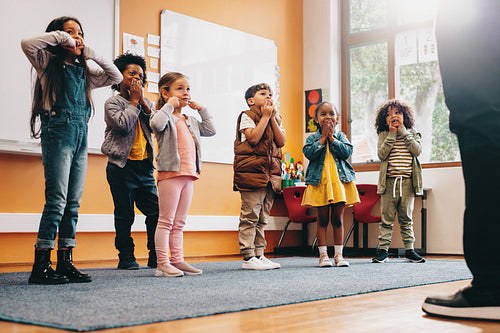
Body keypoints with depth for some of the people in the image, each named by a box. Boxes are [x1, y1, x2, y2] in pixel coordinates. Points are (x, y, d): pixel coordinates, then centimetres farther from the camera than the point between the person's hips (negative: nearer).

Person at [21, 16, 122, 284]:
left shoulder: (84, 72, 20)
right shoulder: (48, 64, 4)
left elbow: (116, 77, 25)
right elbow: (27, 44, -14)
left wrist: (93, 55, 15)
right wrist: (58, 36, -5)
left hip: (80, 134, 6)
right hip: (58, 131, -6)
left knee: (73, 202, 4)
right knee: (57, 199, -12)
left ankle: (65, 263, 9)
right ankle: (41, 266, -9)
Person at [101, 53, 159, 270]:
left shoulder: (146, 104, 17)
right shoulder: (113, 102, 2)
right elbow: (124, 124, -16)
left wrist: (142, 101, -5)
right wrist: (134, 100, -7)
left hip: (145, 166, 5)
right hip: (122, 166, -5)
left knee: (155, 212, 2)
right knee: (125, 215, 0)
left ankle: (155, 257, 11)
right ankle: (126, 257, 10)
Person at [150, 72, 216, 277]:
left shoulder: (190, 121, 22)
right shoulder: (164, 116, -1)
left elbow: (210, 130, 24)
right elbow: (156, 124, -24)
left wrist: (202, 110, 18)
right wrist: (169, 105, -14)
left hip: (188, 175, 8)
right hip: (170, 174, -8)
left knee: (179, 222, 11)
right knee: (166, 220, -6)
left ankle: (177, 260, 15)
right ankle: (162, 264, -4)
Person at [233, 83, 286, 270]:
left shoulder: (275, 119, 21)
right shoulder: (247, 116, 1)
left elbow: (281, 142, 5)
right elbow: (253, 138, -15)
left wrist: (272, 117, 1)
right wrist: (265, 116, -7)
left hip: (271, 172, 7)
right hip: (251, 169, -7)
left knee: (262, 218, 9)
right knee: (250, 216, -8)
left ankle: (259, 254, 14)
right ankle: (248, 258, -6)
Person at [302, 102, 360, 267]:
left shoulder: (341, 136, 9)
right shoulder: (312, 138, 6)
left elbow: (347, 152, -7)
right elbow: (309, 153, -12)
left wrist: (332, 138, -8)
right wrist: (323, 138, -9)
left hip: (339, 181, 1)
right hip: (320, 182, -1)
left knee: (338, 219, 5)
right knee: (322, 220, 2)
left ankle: (338, 254, 11)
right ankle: (323, 254, 9)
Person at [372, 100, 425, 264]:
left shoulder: (412, 133, 9)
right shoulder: (384, 135, 5)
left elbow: (417, 150, -8)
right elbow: (381, 154, -9)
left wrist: (403, 132, -8)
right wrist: (392, 134, -10)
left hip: (407, 182, 1)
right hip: (389, 181, -1)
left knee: (406, 218, 8)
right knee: (387, 218, 1)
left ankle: (409, 249, 14)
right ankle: (383, 250, 5)